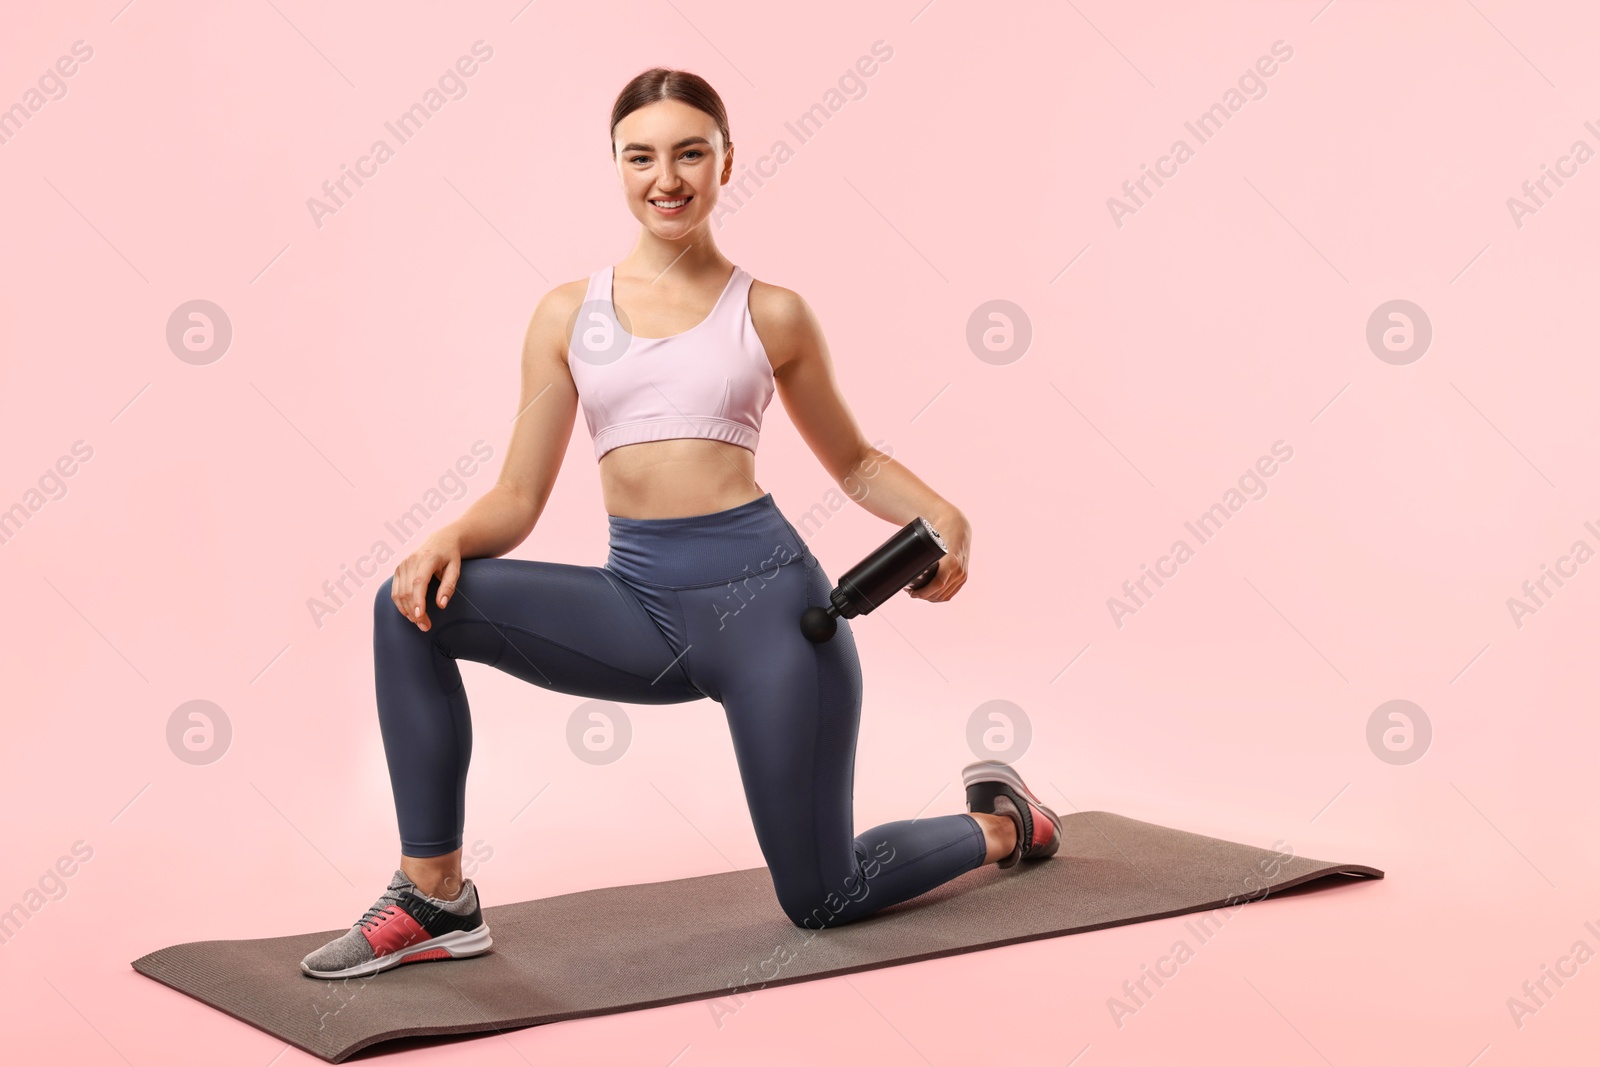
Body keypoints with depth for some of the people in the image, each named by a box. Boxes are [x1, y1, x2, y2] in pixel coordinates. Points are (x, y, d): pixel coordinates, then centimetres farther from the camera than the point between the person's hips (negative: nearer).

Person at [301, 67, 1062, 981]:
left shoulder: (773, 315, 2)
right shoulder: (570, 313, 7)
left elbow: (855, 461, 14)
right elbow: (518, 498, 6)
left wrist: (944, 519, -6)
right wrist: (447, 541, -15)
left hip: (761, 593, -3)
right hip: (639, 601, 3)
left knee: (821, 900, 4)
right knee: (414, 605, -18)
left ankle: (1000, 824, 36)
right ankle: (436, 898, -8)